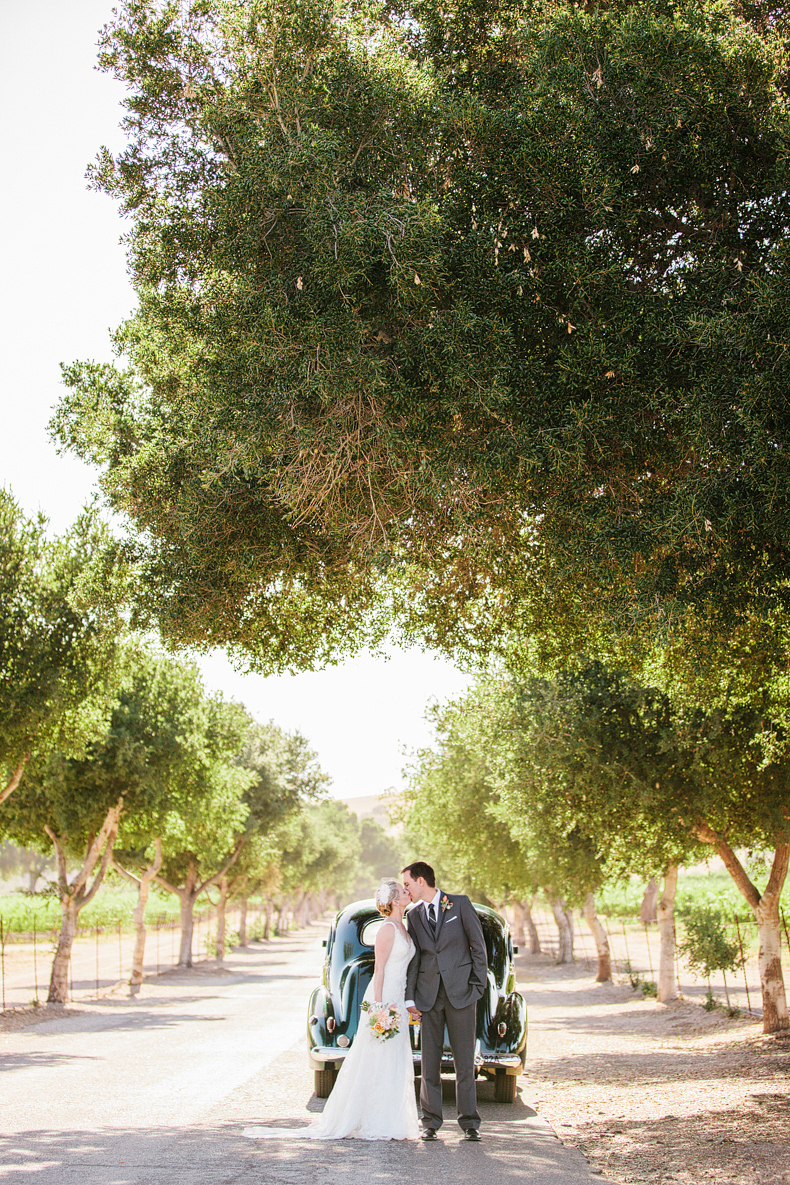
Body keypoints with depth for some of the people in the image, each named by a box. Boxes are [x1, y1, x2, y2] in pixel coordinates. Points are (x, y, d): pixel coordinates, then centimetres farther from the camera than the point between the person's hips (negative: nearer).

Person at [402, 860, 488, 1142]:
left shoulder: (460, 904, 2)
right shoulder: (414, 916, 12)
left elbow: (478, 944, 2)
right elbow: (412, 959, 9)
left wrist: (478, 984, -2)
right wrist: (410, 998, 2)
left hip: (460, 991, -3)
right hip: (429, 994, 3)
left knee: (464, 1059, 0)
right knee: (430, 1059, 3)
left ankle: (469, 1121, 8)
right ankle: (431, 1121, 11)